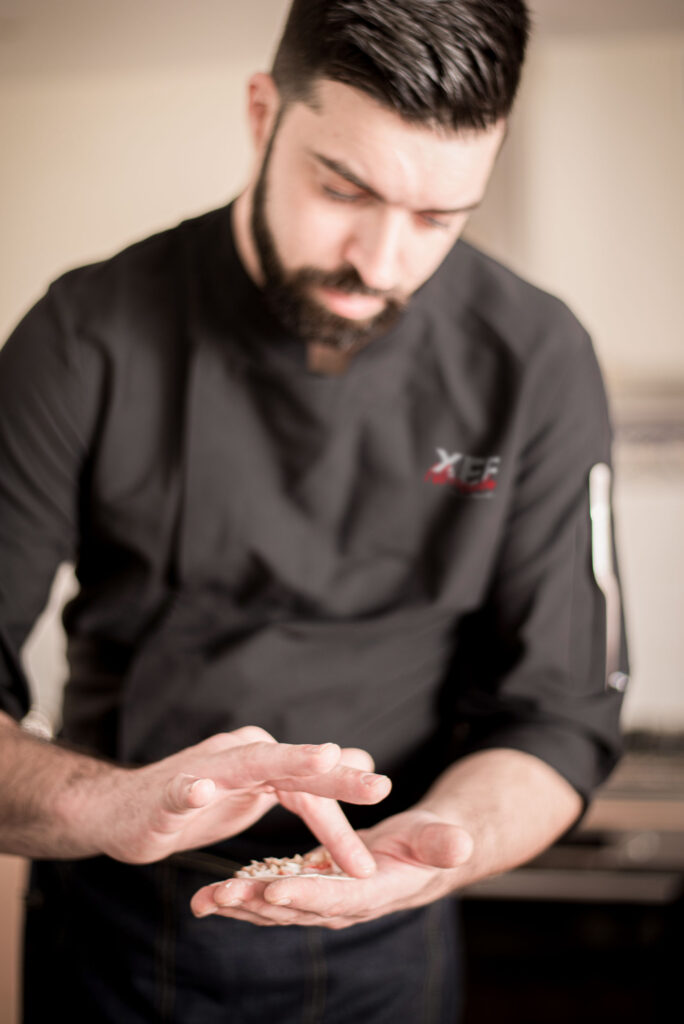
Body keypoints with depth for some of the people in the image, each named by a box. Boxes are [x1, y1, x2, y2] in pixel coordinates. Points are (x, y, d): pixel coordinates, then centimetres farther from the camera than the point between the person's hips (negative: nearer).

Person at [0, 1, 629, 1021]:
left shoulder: (537, 363, -12)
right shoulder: (91, 335, -15)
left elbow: (560, 715, -9)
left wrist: (420, 845, -28)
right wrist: (109, 803, -37)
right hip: (111, 934, 0)